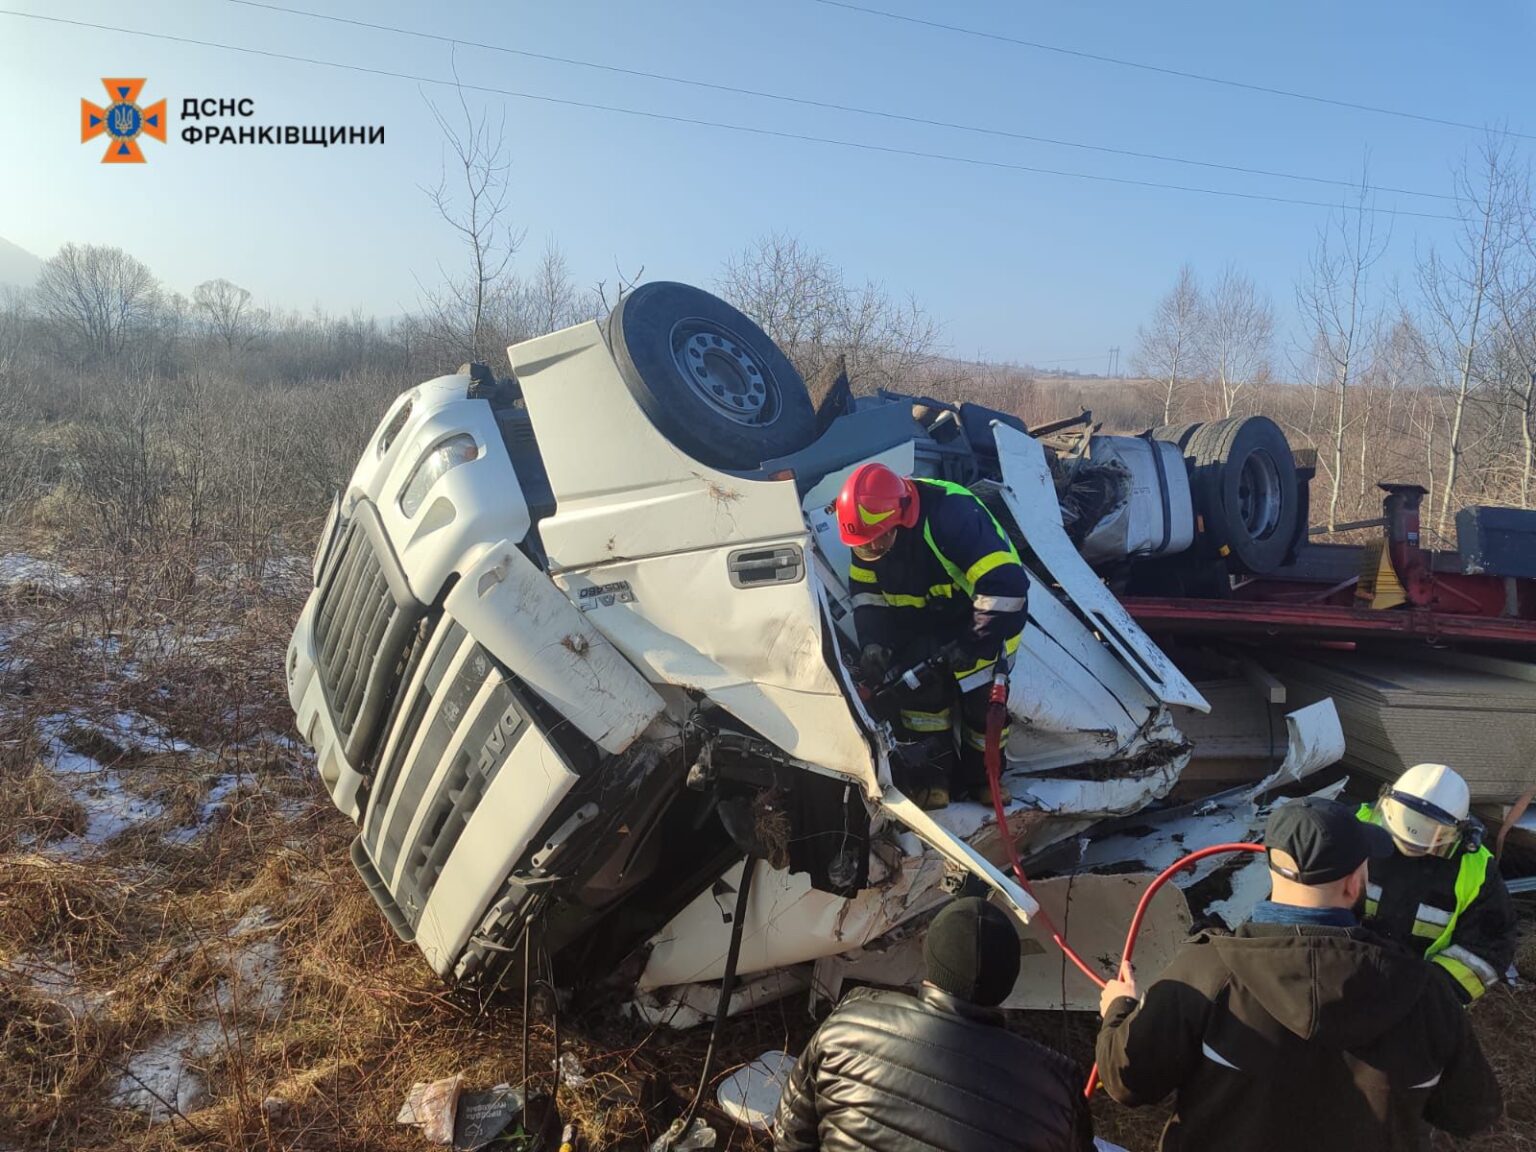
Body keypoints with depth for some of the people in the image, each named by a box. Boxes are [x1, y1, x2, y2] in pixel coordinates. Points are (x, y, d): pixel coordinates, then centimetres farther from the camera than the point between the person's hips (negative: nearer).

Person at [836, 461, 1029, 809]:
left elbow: (1005, 584, -39)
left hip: (981, 617, -5)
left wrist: (975, 643, -34)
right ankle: (934, 774, 6)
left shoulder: (952, 516, -37)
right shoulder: (870, 533, -15)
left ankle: (982, 777, 17)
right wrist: (873, 644, -15)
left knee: (983, 699, -6)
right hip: (922, 623, 5)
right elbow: (866, 592, -1)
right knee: (918, 688, -10)